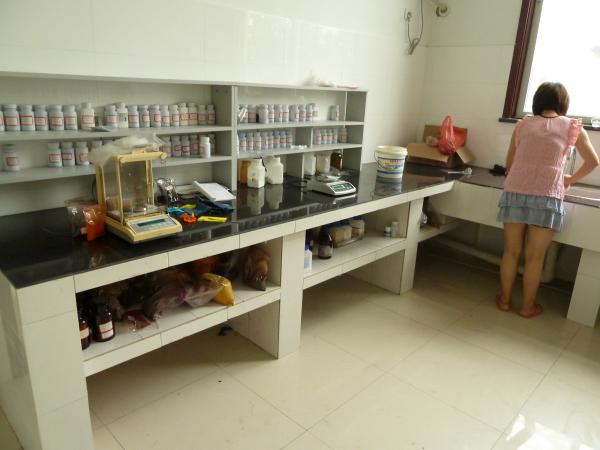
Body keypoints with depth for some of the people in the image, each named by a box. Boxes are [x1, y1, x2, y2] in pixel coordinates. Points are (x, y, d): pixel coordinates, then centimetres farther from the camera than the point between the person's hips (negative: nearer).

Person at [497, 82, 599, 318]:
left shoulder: (523, 124, 10)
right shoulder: (572, 126, 9)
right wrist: (570, 179, 34)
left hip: (515, 193, 2)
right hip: (547, 197, -1)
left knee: (511, 251, 12)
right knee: (535, 257, 8)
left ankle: (504, 299, 22)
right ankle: (528, 306, 20)